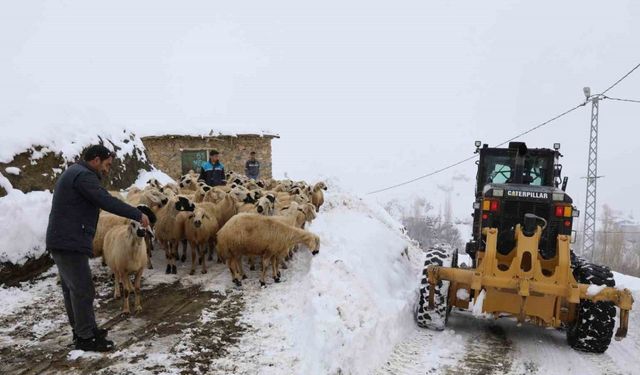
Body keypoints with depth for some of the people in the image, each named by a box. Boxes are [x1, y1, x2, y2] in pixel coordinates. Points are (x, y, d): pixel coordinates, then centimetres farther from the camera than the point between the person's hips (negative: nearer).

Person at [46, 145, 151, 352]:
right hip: (70, 242, -11)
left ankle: (80, 330, 29)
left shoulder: (74, 173, 19)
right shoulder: (83, 175, -15)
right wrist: (137, 214, -16)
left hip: (62, 240, 11)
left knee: (72, 288, 17)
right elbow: (107, 201, -22)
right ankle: (86, 338, 4)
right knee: (83, 290, -4)